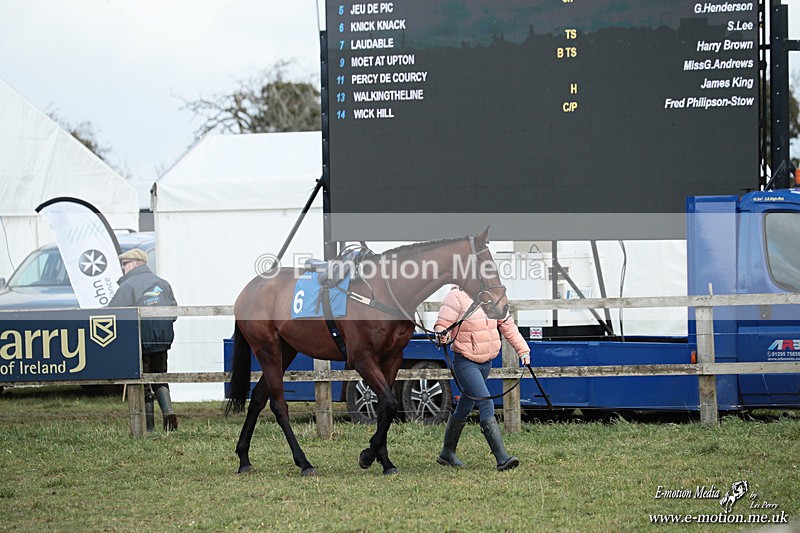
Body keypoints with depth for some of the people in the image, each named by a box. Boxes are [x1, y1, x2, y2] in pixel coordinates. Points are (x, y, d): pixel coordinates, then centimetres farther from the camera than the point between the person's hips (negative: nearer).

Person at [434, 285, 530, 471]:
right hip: (465, 363, -7)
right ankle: (502, 458, -21)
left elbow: (507, 325, 13)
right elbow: (442, 325, -14)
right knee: (486, 404, -18)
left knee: (464, 408, 18)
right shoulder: (456, 297, -13)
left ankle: (447, 453, 33)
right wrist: (442, 335, -37)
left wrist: (523, 350, 9)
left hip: (486, 362, 7)